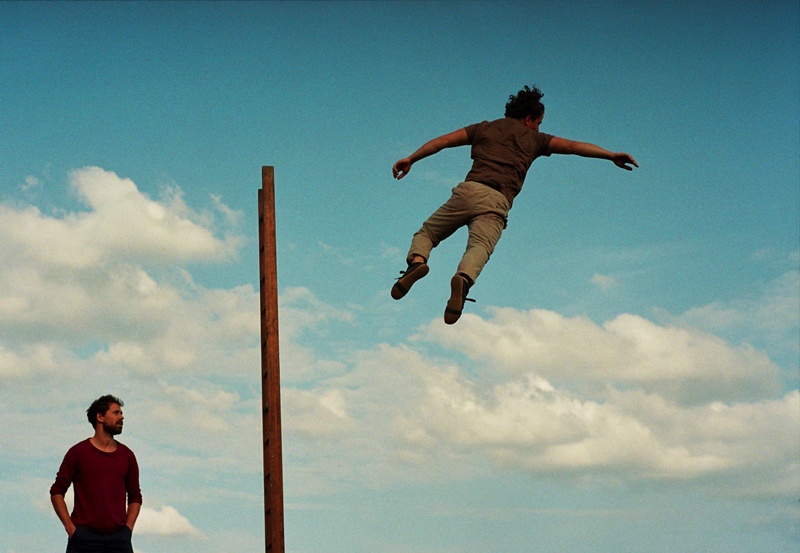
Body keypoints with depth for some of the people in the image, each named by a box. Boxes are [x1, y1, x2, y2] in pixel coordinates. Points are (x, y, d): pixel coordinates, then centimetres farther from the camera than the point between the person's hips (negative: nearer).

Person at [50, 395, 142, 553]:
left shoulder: (127, 455, 11)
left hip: (119, 539, 3)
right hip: (84, 538, -3)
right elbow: (57, 492, 5)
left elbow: (135, 496, 19)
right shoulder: (78, 452, 2)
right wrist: (70, 527, -4)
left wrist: (128, 527, 5)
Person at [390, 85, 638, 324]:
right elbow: (572, 146, 13)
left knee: (425, 234, 14)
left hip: (469, 190, 2)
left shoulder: (485, 128, 26)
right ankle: (464, 279, -55)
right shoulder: (533, 139, 23)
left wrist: (411, 159, 21)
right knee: (479, 247, -22)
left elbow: (443, 140, 20)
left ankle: (416, 262, -19)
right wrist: (611, 155, 11)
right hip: (497, 203, -1)